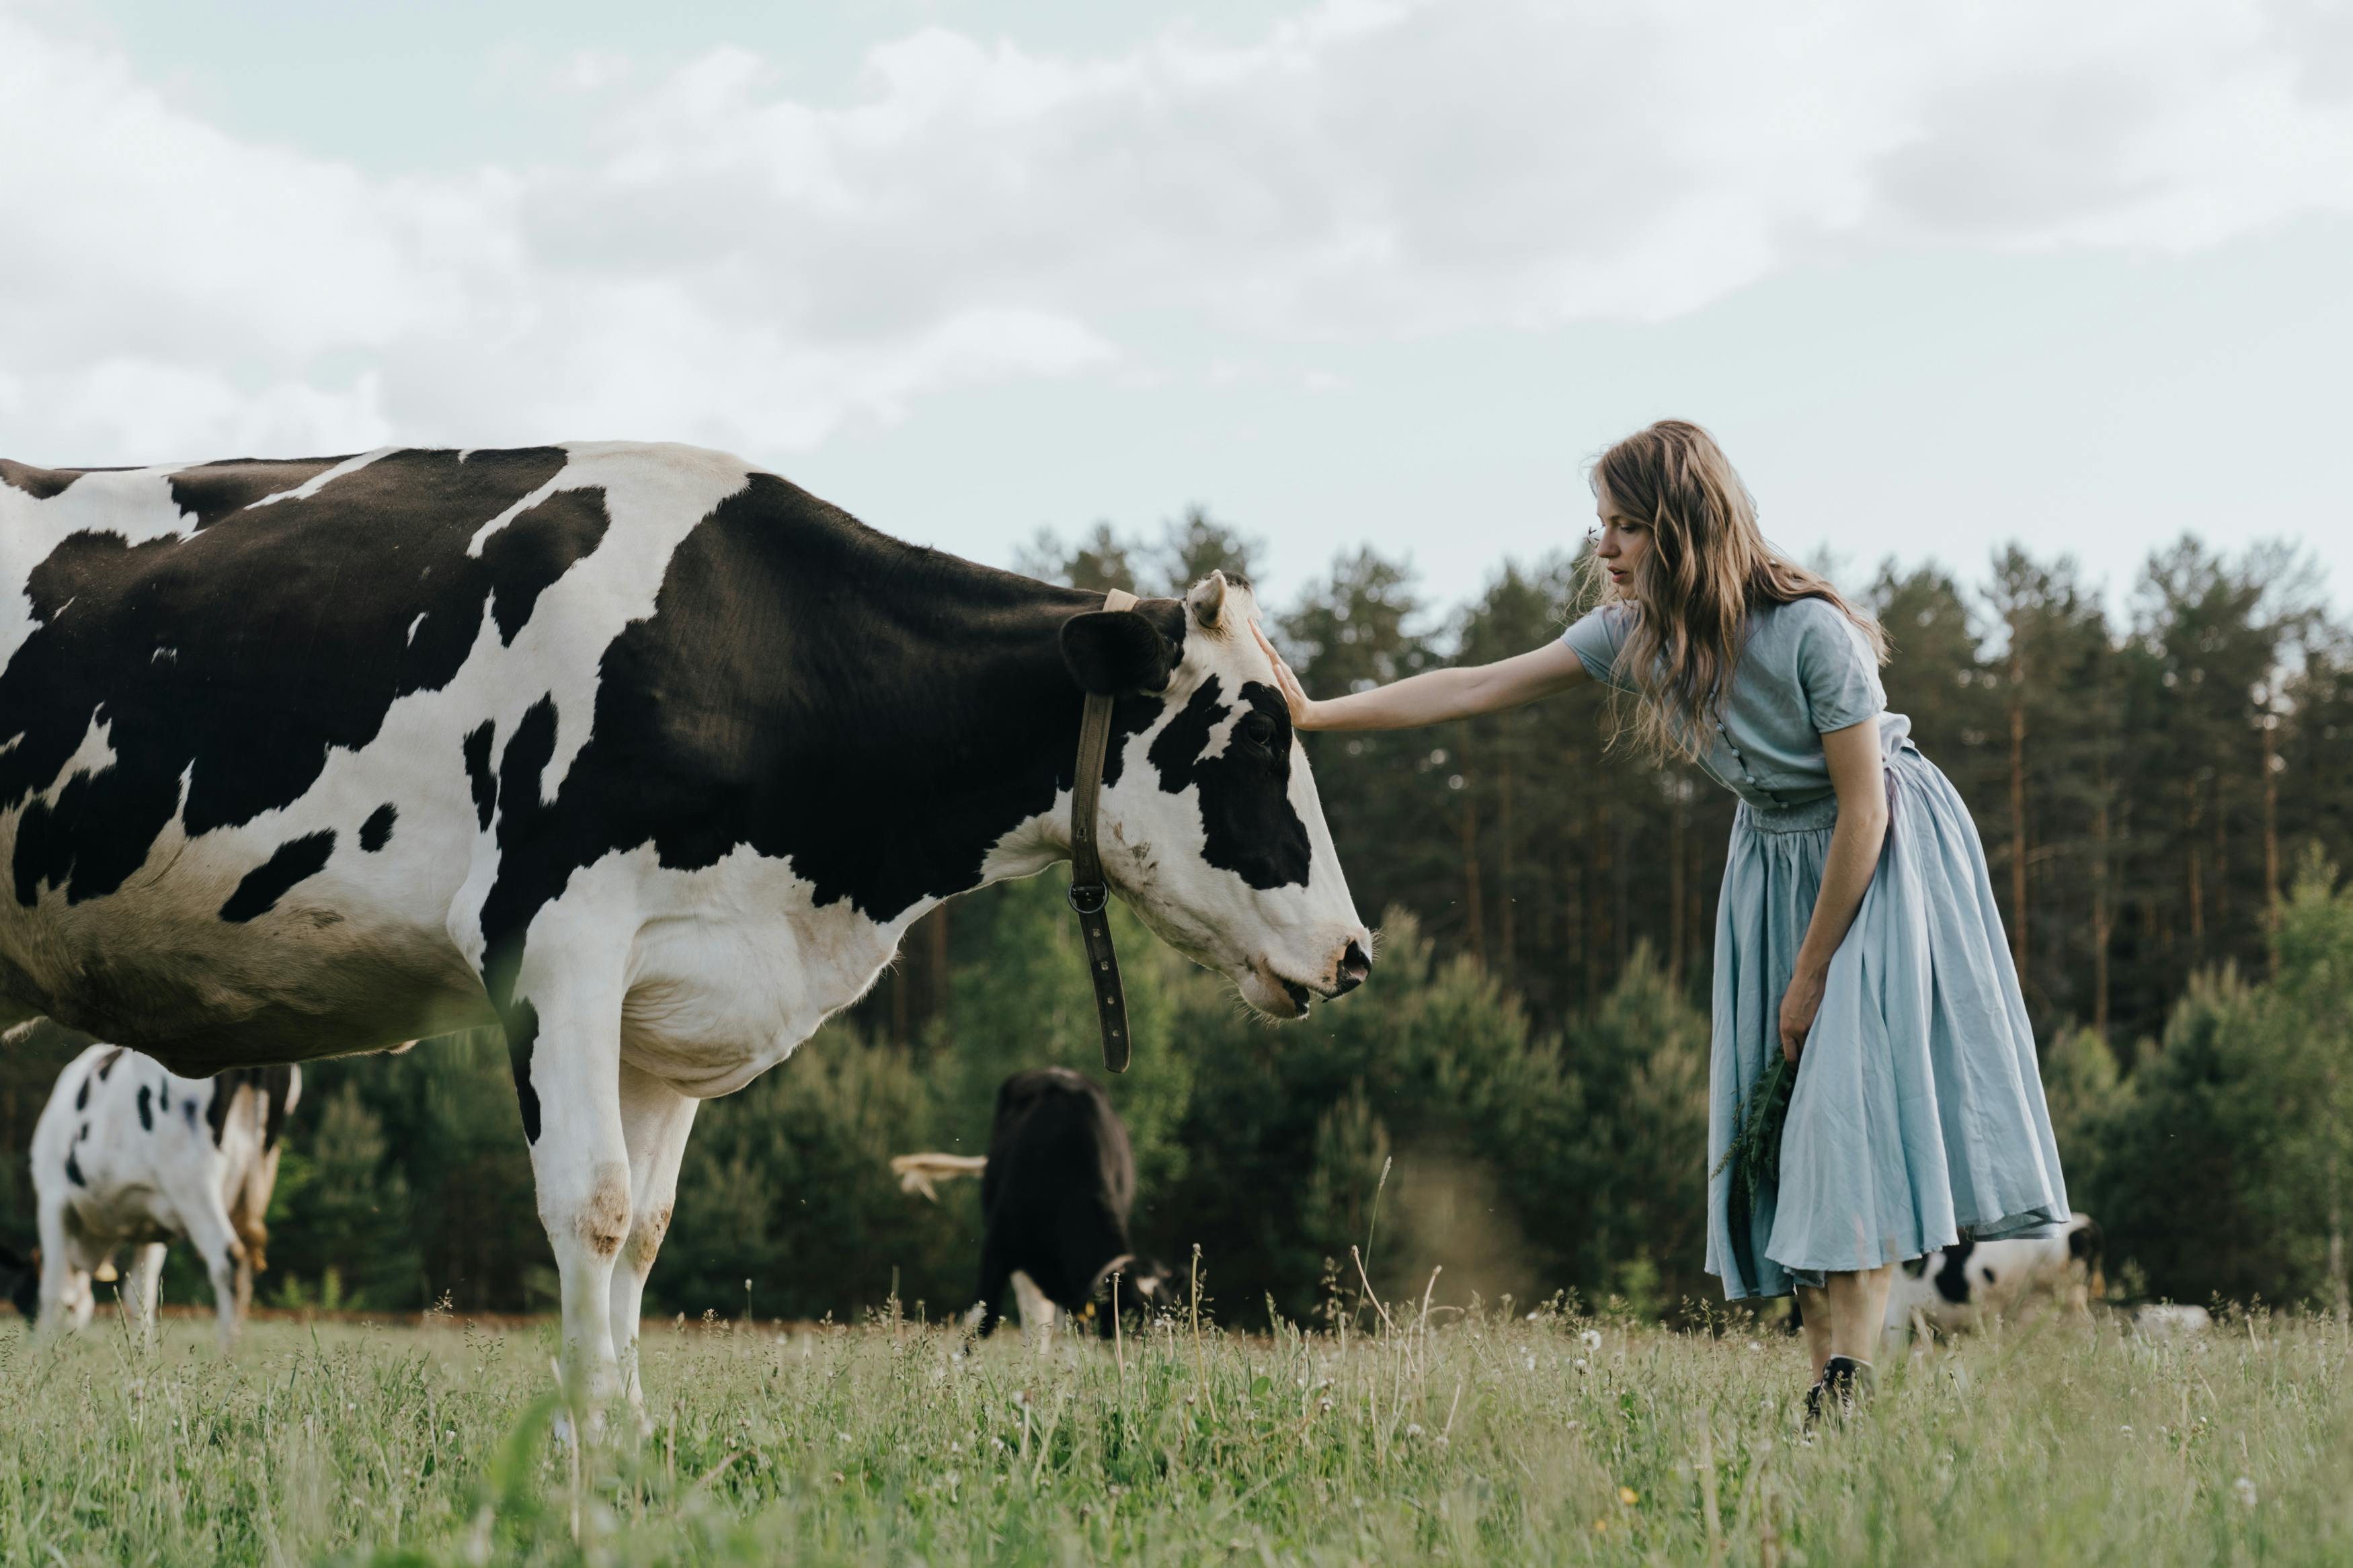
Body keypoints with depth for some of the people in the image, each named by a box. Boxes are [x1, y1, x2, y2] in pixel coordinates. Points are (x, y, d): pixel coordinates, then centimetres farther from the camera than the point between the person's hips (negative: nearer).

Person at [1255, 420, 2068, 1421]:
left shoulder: (1811, 633, -28)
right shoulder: (1637, 633, -10)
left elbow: (1863, 810, -22)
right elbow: (1477, 689, -7)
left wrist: (1811, 974, -16)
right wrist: (1312, 716, -11)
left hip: (1883, 859, -7)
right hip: (1774, 859, 7)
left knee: (1854, 1098, -17)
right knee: (1778, 1117, 0)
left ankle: (1850, 1386, -21)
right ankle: (1826, 1386, 0)